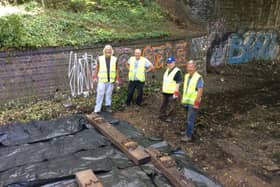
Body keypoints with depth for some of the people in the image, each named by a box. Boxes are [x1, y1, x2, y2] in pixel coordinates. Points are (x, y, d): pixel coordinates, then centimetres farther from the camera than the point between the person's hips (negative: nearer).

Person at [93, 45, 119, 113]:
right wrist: (95, 77, -2)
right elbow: (97, 68, 4)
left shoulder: (114, 59, 3)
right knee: (100, 94, -2)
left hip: (111, 80, 2)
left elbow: (116, 69, 7)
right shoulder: (100, 58, -1)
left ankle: (108, 106, 22)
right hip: (102, 80, -1)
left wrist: (117, 79, 3)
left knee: (109, 93, 10)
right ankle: (97, 108, 4)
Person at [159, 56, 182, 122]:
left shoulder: (177, 71, -14)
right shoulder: (167, 70, 11)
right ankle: (162, 115, 32)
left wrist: (176, 92, -20)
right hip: (165, 91, 8)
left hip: (172, 92, -8)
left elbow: (178, 83, -17)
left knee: (172, 106, -2)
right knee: (164, 104, 19)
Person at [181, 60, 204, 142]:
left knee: (190, 119, -6)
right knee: (189, 118, 17)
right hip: (186, 101, 7)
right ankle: (189, 132, 30)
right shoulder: (186, 76, 9)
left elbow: (200, 90, -18)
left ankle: (188, 136, 1)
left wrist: (196, 103, -21)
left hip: (193, 102, -7)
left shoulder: (198, 77, -15)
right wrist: (183, 98, 16)